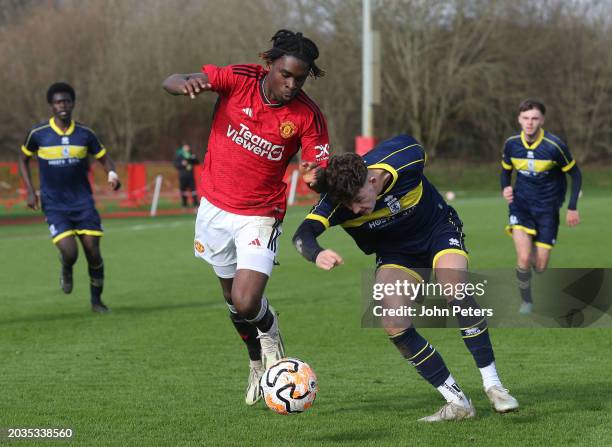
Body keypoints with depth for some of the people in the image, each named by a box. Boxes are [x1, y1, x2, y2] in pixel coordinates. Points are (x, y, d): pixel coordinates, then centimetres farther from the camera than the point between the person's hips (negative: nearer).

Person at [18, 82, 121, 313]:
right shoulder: (38, 134, -5)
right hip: (54, 205, -2)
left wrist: (112, 174, -14)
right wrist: (30, 191, 3)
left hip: (83, 202, 2)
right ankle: (66, 271, 21)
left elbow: (105, 159, 9)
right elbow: (24, 159, 12)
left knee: (93, 252, -5)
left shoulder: (85, 134, -2)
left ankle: (96, 301, 16)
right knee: (69, 252, -18)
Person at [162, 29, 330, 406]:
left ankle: (270, 335, 18)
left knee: (246, 303, -18)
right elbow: (171, 82, -13)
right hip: (215, 205, 3)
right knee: (232, 295, 17)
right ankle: (257, 361, 43)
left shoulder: (308, 115, -15)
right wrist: (186, 85, -38)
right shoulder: (238, 79, -13)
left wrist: (316, 177, -38)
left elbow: (322, 171, -13)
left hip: (260, 216, -3)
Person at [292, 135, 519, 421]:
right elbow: (303, 235, -41)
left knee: (455, 293, -31)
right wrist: (317, 255, -65)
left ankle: (493, 385, -19)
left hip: (439, 230, -2)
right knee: (395, 326, -18)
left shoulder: (405, 158, -29)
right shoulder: (338, 201, -28)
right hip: (396, 254, 2)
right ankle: (457, 403, -6)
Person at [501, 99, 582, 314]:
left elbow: (575, 174, -4)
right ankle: (526, 302, 6)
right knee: (524, 258, -20)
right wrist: (505, 188, -10)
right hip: (521, 205, 1)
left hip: (547, 208, -1)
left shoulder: (554, 146, -17)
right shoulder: (511, 144, -8)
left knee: (540, 267, -1)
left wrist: (572, 208, -7)